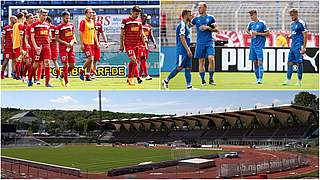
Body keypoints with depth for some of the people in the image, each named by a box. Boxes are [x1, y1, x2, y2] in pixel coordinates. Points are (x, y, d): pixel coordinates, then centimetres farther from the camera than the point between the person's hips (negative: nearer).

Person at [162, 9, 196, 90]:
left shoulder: (186, 25, 17)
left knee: (188, 67, 5)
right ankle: (166, 81, 4)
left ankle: (189, 86, 4)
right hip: (182, 50, -10)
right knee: (179, 67, -7)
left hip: (186, 50, 10)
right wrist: (188, 50, -22)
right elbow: (182, 38, -20)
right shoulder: (182, 25, -13)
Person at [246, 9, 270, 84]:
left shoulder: (262, 23, -8)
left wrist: (258, 33, -14)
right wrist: (250, 33, 8)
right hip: (253, 45, 6)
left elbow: (268, 33, -7)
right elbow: (247, 30, 29)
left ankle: (260, 79, -15)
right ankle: (257, 78, 16)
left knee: (260, 62, -12)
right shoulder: (251, 23, 8)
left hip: (260, 45, -6)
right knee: (255, 62, 8)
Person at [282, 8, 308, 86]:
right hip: (293, 45, 8)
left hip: (298, 46, -8)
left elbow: (305, 36, -12)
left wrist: (304, 47, -16)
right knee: (290, 62, 7)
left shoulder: (301, 23, -10)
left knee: (299, 62, -3)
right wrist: (289, 36, 5)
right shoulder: (292, 23, 15)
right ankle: (288, 80, 11)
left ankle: (299, 81, 3)